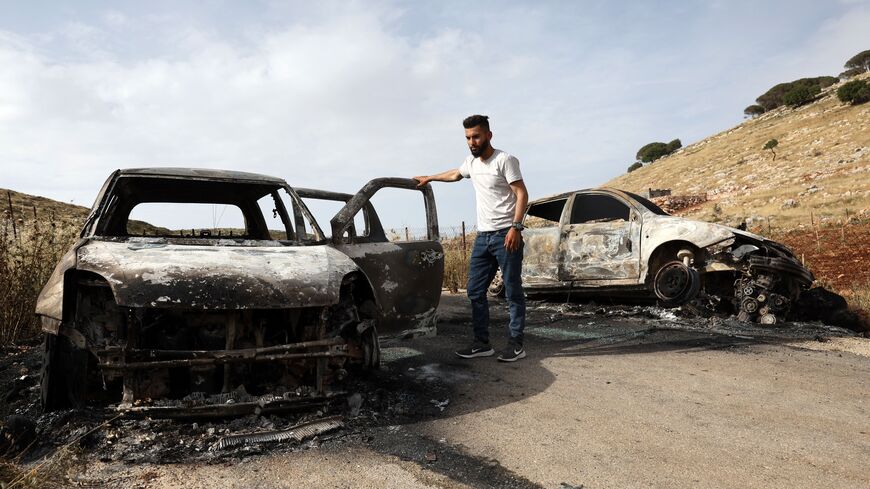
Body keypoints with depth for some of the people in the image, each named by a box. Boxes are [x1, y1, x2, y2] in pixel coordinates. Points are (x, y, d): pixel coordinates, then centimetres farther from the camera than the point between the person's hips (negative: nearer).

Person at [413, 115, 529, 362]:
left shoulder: (505, 160, -7)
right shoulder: (471, 162, 14)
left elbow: (522, 194, -12)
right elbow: (455, 174, 37)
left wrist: (516, 226, -21)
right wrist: (429, 178, 44)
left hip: (506, 235, -7)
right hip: (483, 236, 8)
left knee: (513, 292, -1)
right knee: (475, 291, 7)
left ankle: (516, 344, 6)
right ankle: (482, 342, 15)